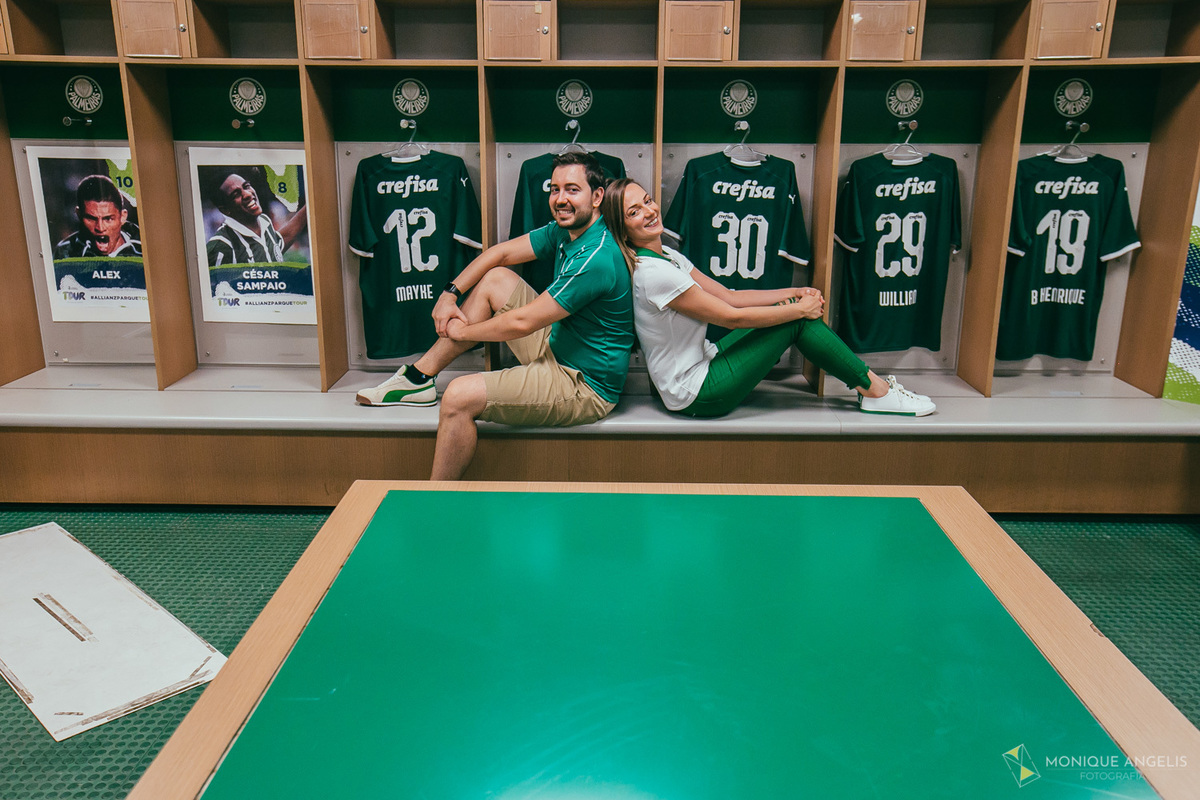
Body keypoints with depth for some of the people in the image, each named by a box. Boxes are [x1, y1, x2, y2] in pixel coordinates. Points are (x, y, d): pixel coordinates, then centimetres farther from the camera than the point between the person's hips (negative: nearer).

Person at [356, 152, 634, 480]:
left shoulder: (596, 259, -27)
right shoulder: (564, 229, 3)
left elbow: (521, 323, -23)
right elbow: (501, 252, 13)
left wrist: (462, 331, -8)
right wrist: (451, 293, 4)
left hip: (584, 386, -10)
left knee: (459, 396, -23)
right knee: (495, 278, 10)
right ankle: (418, 378, 16)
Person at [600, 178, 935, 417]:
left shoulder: (667, 256, 7)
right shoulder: (652, 273, -24)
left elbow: (729, 296, 10)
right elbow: (732, 316, -19)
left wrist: (793, 294, 2)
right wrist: (800, 308, -9)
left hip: (702, 364, 9)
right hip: (695, 396, -9)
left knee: (793, 308, 2)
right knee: (795, 318, -9)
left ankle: (869, 383, 9)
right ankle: (875, 389, 5)